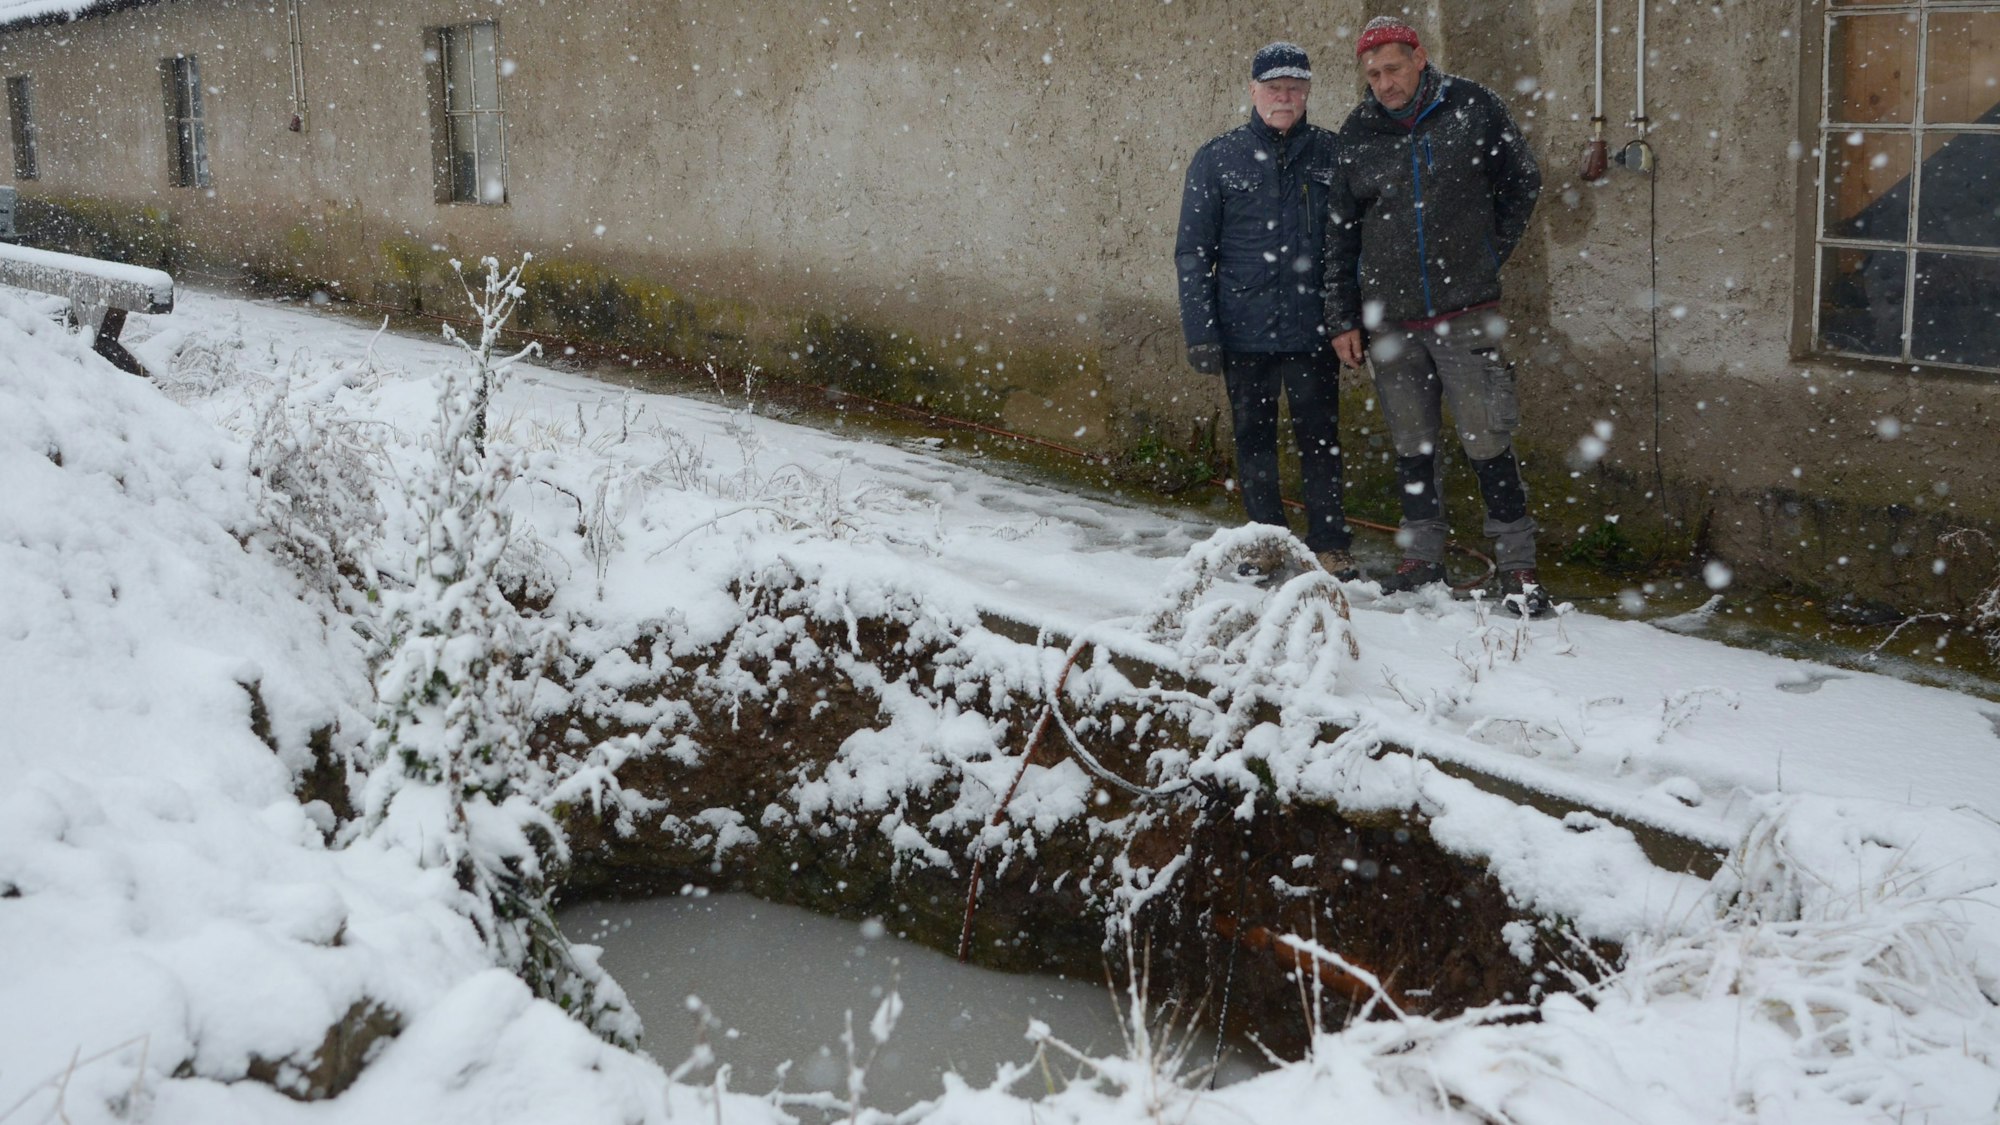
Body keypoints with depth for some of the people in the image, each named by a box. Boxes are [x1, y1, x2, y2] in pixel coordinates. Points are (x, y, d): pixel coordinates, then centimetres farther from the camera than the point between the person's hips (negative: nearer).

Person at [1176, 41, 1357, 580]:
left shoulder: (1331, 153, 4)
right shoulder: (1218, 159, 2)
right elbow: (1193, 251, 2)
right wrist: (1199, 331, -6)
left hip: (1313, 329, 0)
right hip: (1245, 331, 0)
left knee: (1320, 436, 1)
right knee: (1254, 439, 8)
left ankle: (1330, 546, 11)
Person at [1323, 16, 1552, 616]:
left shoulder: (1473, 108, -2)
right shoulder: (1357, 134, 4)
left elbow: (1523, 182, 10)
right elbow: (1341, 231, 9)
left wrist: (1490, 253, 6)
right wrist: (1343, 318, 6)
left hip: (1466, 312, -3)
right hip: (1389, 319, 3)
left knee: (1487, 442, -5)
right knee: (1412, 445, 10)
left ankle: (1517, 566, 3)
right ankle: (1423, 557, 22)